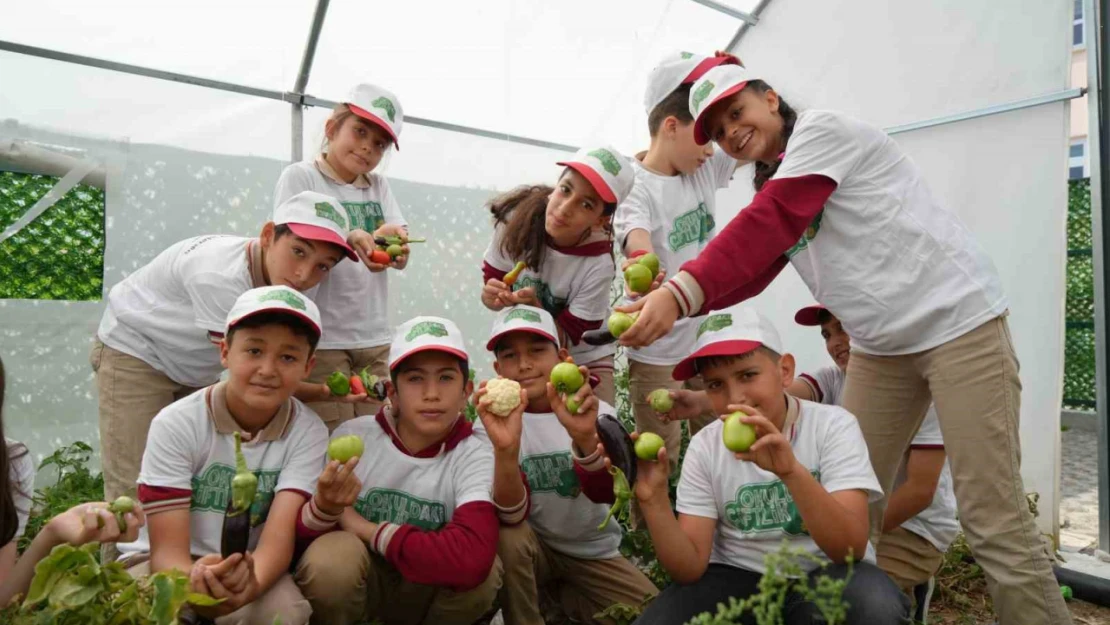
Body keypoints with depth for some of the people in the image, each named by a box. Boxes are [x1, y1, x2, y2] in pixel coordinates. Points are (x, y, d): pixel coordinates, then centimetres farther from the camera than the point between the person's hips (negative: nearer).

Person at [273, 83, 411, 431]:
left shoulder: (379, 186, 11)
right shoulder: (300, 177, -1)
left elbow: (402, 258, 1)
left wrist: (392, 239, -24)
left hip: (374, 338, 4)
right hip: (320, 340, -4)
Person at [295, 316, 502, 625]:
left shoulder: (475, 457, -18)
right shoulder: (352, 437, -15)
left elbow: (472, 559, -37)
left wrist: (367, 529, -27)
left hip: (425, 592, 1)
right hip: (356, 587, 0)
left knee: (482, 570, -30)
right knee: (333, 554, -32)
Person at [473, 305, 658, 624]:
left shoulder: (598, 412, -9)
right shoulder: (492, 423, -12)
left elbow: (603, 494, -28)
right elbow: (512, 514, -28)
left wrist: (584, 436, -49)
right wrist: (505, 449, -48)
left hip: (594, 553, 3)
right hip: (533, 550, -2)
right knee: (506, 536, -31)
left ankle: (559, 594, 10)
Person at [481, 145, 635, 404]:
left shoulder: (597, 266, -28)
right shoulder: (517, 219, -20)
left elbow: (566, 339, -19)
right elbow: (491, 281, -6)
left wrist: (533, 307, -36)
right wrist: (493, 295, -28)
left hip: (584, 361, -2)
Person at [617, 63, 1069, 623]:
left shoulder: (820, 128, -10)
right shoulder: (771, 188, 13)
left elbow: (768, 224, -25)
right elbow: (749, 272, 2)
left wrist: (682, 292, -35)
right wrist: (669, 295, -15)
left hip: (959, 321, -7)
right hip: (880, 346, 8)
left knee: (992, 520, -6)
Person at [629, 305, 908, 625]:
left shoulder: (833, 425, -12)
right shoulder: (704, 448, -7)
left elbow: (852, 550, -22)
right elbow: (690, 569, -10)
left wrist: (791, 471, -39)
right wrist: (654, 501, -28)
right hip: (738, 579, 1)